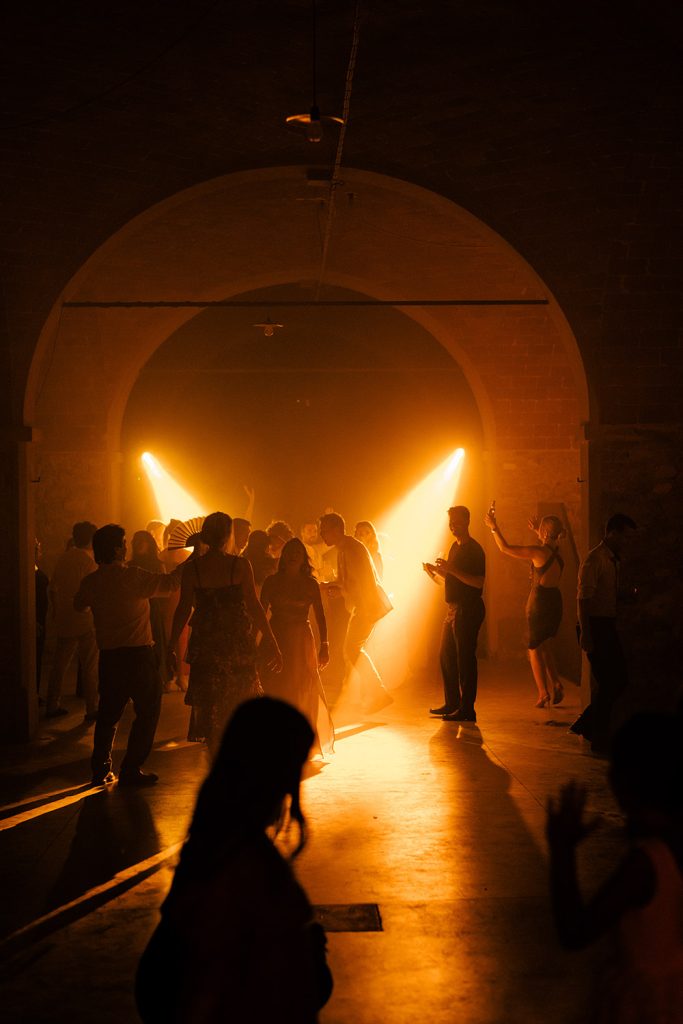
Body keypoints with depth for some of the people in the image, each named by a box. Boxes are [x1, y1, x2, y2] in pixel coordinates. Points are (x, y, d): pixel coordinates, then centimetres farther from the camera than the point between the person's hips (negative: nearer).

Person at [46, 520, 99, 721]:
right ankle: (91, 709, 3)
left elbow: (52, 588, 13)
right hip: (85, 621, -6)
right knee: (89, 667, 1)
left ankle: (52, 706, 17)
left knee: (59, 664, 13)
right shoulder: (87, 560, -13)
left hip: (63, 620, 6)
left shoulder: (63, 558, 7)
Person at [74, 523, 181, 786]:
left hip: (108, 656, 6)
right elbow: (171, 582, -13)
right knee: (147, 711, 5)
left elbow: (78, 605, 22)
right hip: (137, 654, -6)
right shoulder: (132, 576, -14)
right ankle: (131, 770, 2)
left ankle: (100, 770, 16)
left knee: (108, 713, 17)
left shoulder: (90, 582, 3)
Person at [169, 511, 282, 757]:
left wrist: (171, 647, 2)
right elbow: (254, 606, -11)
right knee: (239, 706, 15)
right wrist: (272, 644, -6)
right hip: (238, 643, -1)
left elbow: (183, 610, -6)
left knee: (209, 706, 13)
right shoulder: (240, 565, -9)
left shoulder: (192, 568, -5)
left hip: (205, 644, 1)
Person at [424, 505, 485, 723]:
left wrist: (452, 570, -26)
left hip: (468, 610, -10)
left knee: (465, 659, -8)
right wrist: (434, 572, 7)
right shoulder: (455, 547, 17)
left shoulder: (474, 550, -13)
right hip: (454, 608, 10)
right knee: (446, 656, 13)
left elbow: (478, 582, -22)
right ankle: (452, 704, 23)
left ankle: (467, 709, -5)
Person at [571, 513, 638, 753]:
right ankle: (599, 740, 6)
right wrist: (585, 635, -23)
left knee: (620, 679, 11)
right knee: (608, 684, -5)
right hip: (596, 627, -9)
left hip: (607, 626, 9)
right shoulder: (594, 559, -14)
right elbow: (583, 599, -19)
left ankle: (585, 724, 21)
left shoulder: (614, 560, 16)